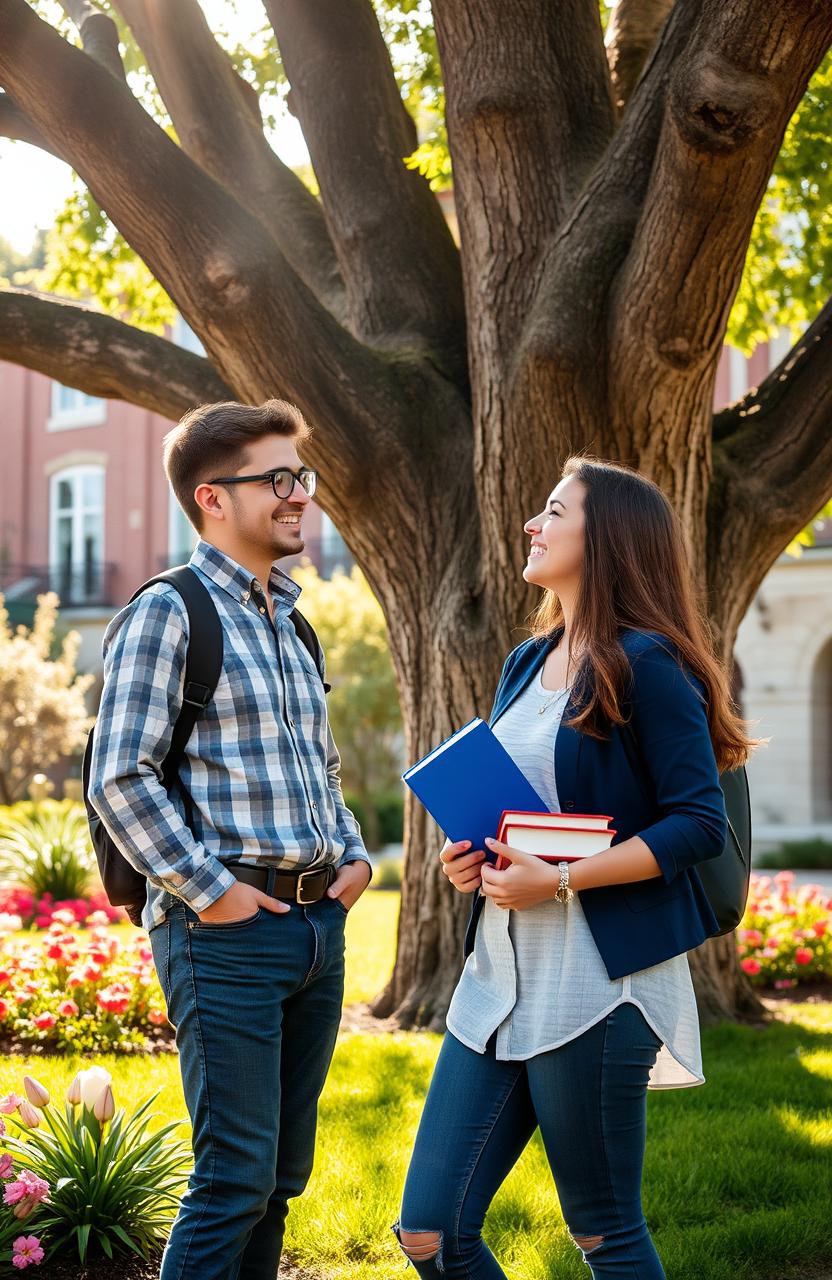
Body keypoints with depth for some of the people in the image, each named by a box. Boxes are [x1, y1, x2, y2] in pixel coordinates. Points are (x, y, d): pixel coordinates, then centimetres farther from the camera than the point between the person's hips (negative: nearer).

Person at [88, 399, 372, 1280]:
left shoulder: (290, 623, 18)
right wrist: (208, 890, -16)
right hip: (227, 932, -8)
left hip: (318, 924, 8)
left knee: (283, 1174, 12)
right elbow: (120, 780, -16)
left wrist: (352, 854, 12)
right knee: (236, 1176, -8)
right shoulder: (168, 614, -8)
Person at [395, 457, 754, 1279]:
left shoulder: (647, 666, -9)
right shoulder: (527, 664, 15)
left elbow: (700, 825, -13)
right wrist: (470, 857, 4)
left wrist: (560, 881, -18)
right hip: (499, 978, 8)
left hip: (596, 985, -8)